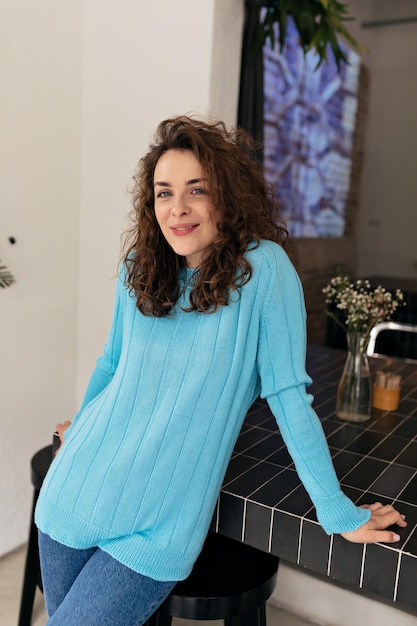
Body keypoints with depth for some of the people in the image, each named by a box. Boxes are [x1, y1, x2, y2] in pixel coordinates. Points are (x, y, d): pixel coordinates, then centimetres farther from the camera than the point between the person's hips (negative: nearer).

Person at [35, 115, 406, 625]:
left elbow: (286, 391, -14)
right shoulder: (139, 267, -1)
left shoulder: (263, 266, -16)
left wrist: (337, 511, -10)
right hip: (79, 488, 5)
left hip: (160, 525, -4)